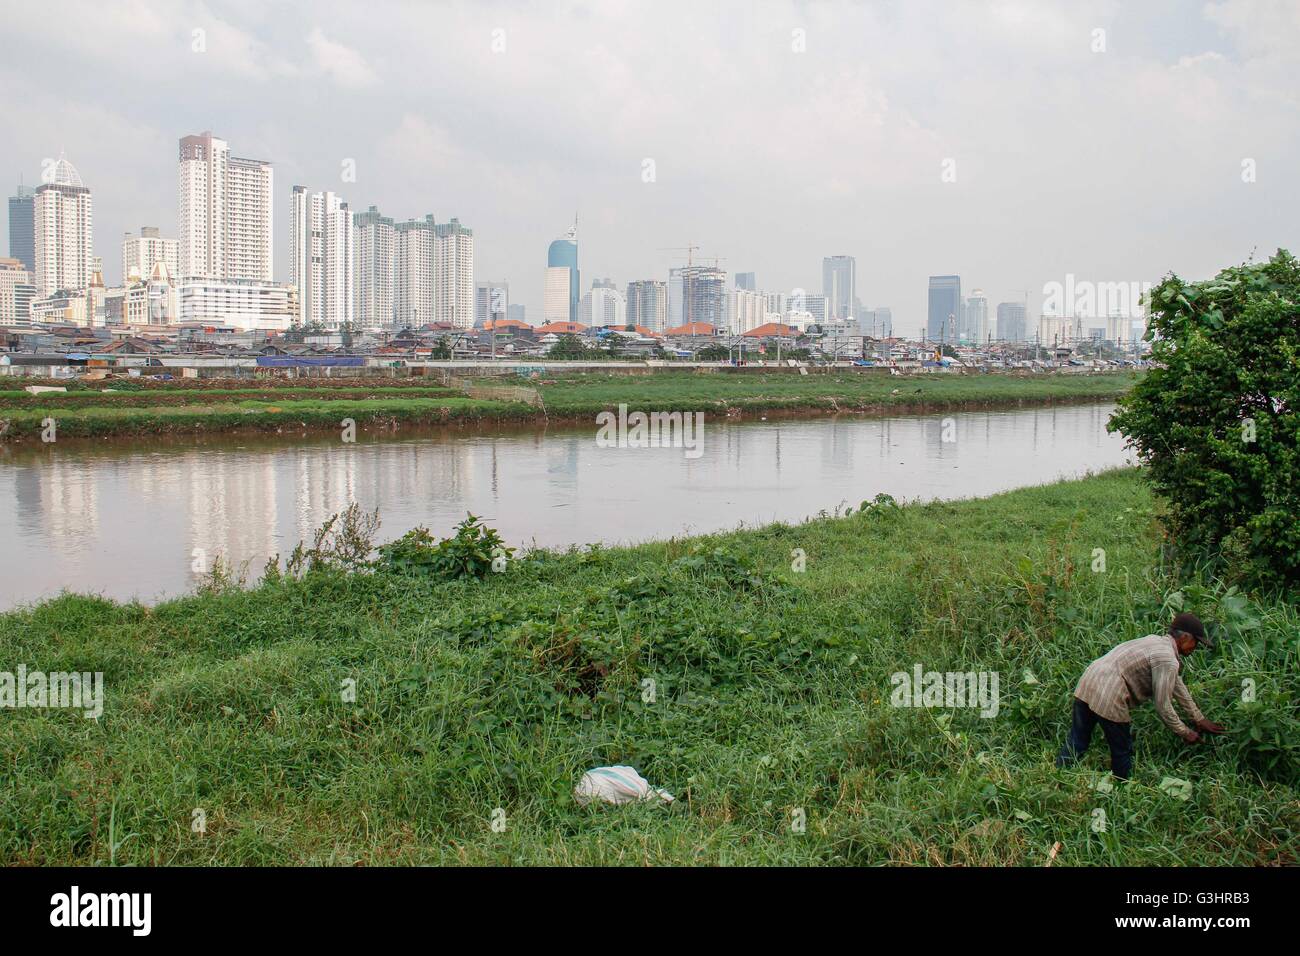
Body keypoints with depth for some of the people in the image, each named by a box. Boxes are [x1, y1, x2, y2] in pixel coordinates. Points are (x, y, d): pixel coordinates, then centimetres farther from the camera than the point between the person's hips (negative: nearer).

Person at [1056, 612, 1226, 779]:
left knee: (1076, 743, 14)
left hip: (1087, 681, 9)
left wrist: (1200, 719, 33)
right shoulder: (1168, 660, -10)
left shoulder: (1155, 641, 20)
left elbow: (1178, 686, 28)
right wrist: (1185, 733, 8)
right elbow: (1162, 705, -8)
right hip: (1108, 697, -9)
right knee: (1122, 753, 11)